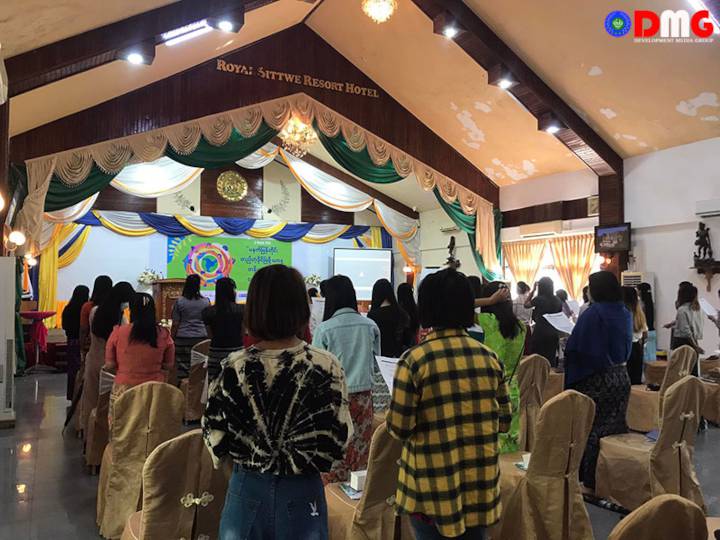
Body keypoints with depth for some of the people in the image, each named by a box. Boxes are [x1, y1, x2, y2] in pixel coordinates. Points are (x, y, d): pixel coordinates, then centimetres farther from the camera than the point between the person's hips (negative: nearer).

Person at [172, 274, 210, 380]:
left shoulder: (179, 302, -3)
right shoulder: (206, 302, 1)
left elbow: (175, 324, -3)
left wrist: (172, 338, 8)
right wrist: (209, 338, 19)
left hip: (182, 339, -1)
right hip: (201, 337, 2)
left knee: (182, 368, 1)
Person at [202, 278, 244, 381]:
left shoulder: (207, 312, -3)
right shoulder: (241, 310, -4)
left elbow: (211, 335, 3)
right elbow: (243, 334, 2)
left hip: (216, 354, 0)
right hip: (237, 352, 0)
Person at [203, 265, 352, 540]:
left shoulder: (234, 367, -13)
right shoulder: (326, 366, -17)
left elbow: (215, 435, -7)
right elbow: (334, 439, -13)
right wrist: (296, 461, 6)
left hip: (247, 488, 1)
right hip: (301, 494, -1)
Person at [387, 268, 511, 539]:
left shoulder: (414, 360, -16)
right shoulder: (490, 357, -3)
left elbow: (399, 428, -14)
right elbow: (504, 421, 4)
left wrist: (393, 415, 6)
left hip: (432, 486, -3)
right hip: (480, 483, 4)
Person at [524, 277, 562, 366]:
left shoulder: (539, 299, -10)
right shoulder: (557, 300, 4)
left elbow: (526, 304, 7)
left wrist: (533, 290, 7)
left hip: (540, 333, -5)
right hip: (553, 333, 5)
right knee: (551, 359, 9)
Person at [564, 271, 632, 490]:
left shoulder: (593, 313, -19)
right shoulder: (625, 313, 5)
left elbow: (575, 347, -18)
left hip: (595, 380, -7)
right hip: (621, 378, 7)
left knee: (590, 429, 4)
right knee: (614, 427, 15)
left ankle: (590, 479, 12)